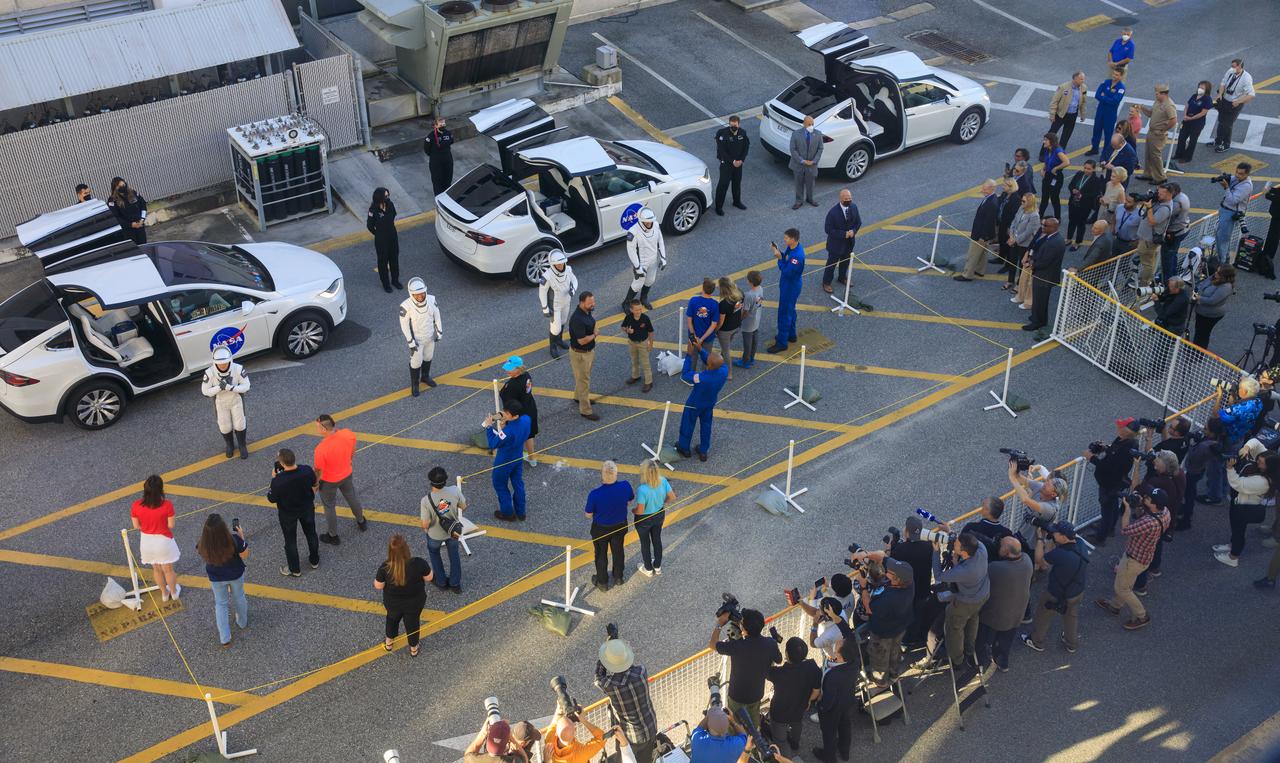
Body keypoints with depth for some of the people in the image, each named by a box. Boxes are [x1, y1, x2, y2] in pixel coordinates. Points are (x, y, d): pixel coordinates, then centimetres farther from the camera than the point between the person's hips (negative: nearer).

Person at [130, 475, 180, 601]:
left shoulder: (136, 506, -18)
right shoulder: (167, 505, -25)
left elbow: (136, 526, -7)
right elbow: (171, 525, -15)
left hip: (147, 541, 3)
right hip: (163, 541, -2)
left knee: (156, 569, 26)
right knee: (168, 569, 22)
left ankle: (164, 593, 46)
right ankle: (174, 592, 45)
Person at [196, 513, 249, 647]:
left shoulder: (204, 545, -33)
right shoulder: (234, 540, -38)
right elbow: (245, 555, -19)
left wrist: (207, 535, -3)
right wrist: (241, 536, -11)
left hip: (216, 578, 0)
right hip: (236, 575, 0)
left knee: (221, 604, 24)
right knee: (239, 598, 29)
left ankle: (225, 638, 33)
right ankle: (243, 622, 56)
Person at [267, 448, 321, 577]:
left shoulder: (278, 480, -37)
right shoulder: (307, 470, -27)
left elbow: (272, 499, -19)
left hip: (287, 513, -3)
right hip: (307, 508, 3)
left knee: (290, 540, 20)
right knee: (311, 534, 27)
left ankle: (295, 570, 39)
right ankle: (314, 561, 48)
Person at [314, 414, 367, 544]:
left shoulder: (321, 449, -38)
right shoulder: (349, 434, -25)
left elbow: (319, 471, -21)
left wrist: (315, 483, -1)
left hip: (329, 482, -4)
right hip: (347, 475, 5)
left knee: (329, 507, 21)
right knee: (352, 498, 30)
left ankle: (333, 536, 40)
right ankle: (361, 522, 55)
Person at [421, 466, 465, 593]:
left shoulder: (426, 501, -35)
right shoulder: (454, 491, -29)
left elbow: (425, 524, -26)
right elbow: (463, 507, -11)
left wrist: (424, 529, -2)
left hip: (435, 534, -2)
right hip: (454, 530, 2)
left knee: (433, 552, 31)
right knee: (454, 554, 28)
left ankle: (441, 582, 46)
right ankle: (455, 584, 44)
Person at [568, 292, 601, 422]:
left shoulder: (587, 311, -4)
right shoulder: (577, 319, -34)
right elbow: (582, 340, -32)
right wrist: (595, 335, -15)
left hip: (589, 351, 9)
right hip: (580, 354, -9)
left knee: (583, 377, 28)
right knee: (583, 381, 4)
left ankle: (578, 396, 51)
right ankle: (585, 410, 15)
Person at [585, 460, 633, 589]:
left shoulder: (594, 494, -36)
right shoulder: (625, 486, -28)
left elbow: (589, 515, -19)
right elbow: (630, 500, -5)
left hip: (600, 529, -3)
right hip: (620, 526, 3)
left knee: (601, 554, 22)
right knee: (618, 551, 27)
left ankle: (602, 582, 42)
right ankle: (619, 577, 49)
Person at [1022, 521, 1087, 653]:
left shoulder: (1060, 554, -40)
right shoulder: (1079, 546, -17)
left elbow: (1039, 559, -22)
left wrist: (1040, 538, -15)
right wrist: (1048, 537, -12)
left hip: (1056, 596, -6)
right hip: (1078, 593, 6)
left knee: (1042, 616, 22)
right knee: (1072, 616, 31)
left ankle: (1036, 642, 45)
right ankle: (1072, 644, 53)